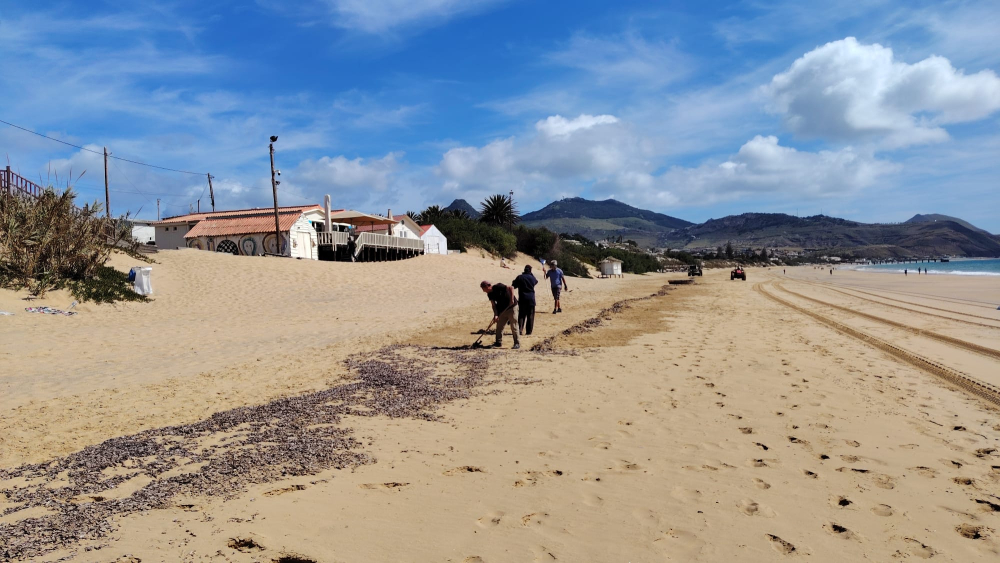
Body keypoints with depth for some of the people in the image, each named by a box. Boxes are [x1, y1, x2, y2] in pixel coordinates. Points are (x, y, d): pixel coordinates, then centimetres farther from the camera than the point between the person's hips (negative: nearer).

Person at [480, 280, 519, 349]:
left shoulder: (498, 287, -21)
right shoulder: (490, 294, 2)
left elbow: (511, 288, -26)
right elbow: (494, 305, 2)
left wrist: (512, 299, -29)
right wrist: (495, 315, -9)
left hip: (512, 307, -8)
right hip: (503, 309, 8)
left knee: (514, 326, -6)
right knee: (499, 326, 9)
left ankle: (517, 343, 2)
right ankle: (499, 342, 20)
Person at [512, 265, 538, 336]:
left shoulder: (520, 277, -4)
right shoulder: (532, 278, 0)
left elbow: (513, 286, 2)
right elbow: (536, 282, 22)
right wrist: (532, 274, 23)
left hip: (522, 299, 0)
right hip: (531, 299, 0)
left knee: (521, 315, 8)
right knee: (530, 316, 7)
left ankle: (520, 330, -3)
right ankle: (529, 331, 6)